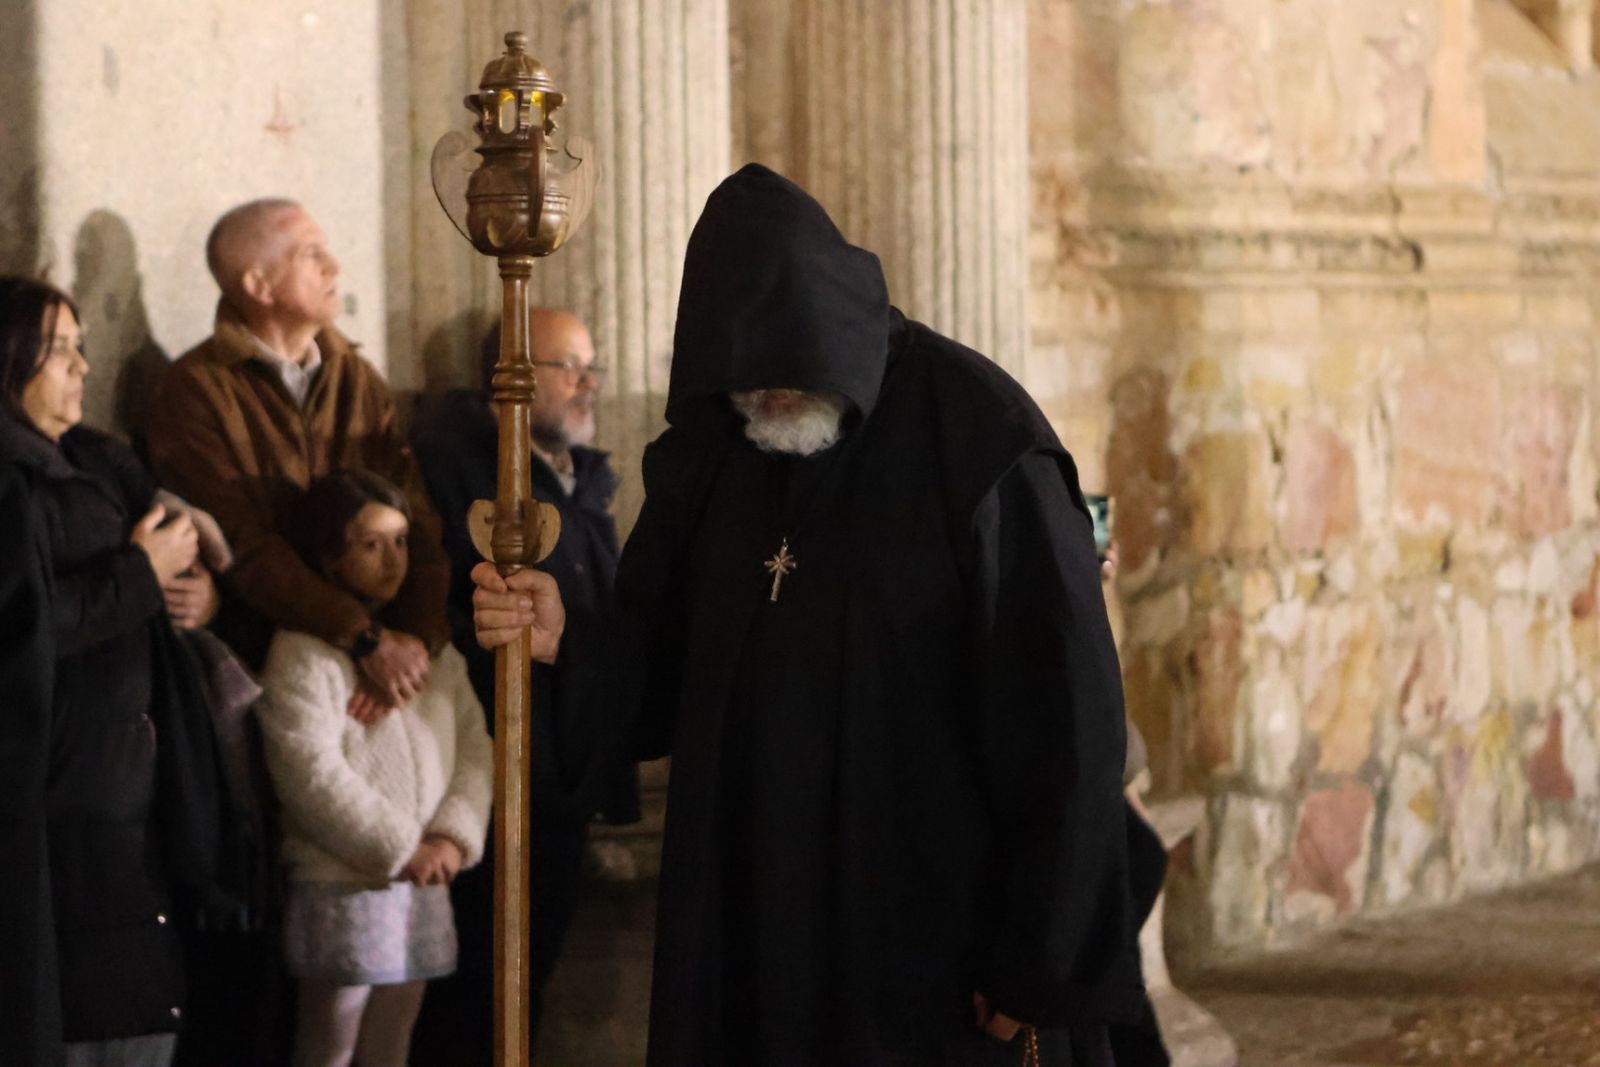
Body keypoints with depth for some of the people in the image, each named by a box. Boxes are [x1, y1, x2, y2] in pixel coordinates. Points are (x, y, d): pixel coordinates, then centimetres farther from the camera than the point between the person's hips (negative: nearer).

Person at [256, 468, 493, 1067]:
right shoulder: (304, 651, -8)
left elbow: (474, 749, 10)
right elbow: (311, 772, -16)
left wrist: (453, 837, -7)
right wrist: (400, 850, -13)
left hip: (423, 884, 6)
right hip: (343, 885, -6)